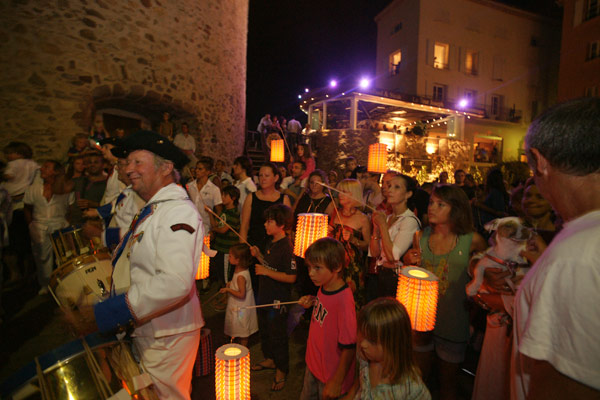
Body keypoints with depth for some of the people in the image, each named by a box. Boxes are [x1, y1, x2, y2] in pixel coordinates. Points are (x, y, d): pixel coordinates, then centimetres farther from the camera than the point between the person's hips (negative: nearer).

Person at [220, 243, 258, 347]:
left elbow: (241, 294, -30)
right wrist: (231, 283, 2)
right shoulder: (239, 269, -4)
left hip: (241, 308, -9)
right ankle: (241, 345, 43)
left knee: (242, 332, 13)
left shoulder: (240, 276, -32)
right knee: (240, 330, 26)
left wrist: (228, 289, -22)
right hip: (238, 306, 9)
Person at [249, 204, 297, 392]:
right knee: (265, 329, 24)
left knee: (278, 335, 8)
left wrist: (266, 272, -25)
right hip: (265, 295, 9)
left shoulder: (287, 247, -24)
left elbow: (290, 277, -27)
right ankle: (270, 359, 46)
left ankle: (281, 370, 29)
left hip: (278, 300, -9)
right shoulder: (271, 243, 4)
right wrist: (258, 255, 1)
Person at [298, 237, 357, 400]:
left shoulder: (344, 300, -30)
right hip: (313, 364, 7)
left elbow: (349, 347, -24)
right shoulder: (323, 287, -7)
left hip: (331, 374, -7)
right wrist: (312, 303, -6)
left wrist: (337, 382, -17)